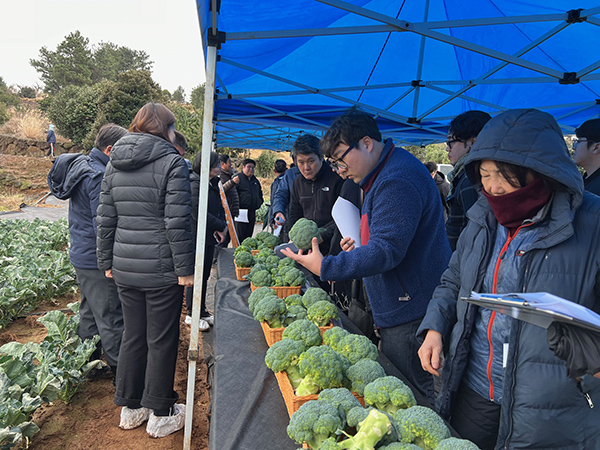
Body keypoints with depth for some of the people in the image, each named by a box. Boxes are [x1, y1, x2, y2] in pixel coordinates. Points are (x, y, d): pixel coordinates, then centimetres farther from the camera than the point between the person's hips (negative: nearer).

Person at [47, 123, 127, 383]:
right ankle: (120, 370, 13)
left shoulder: (81, 165, 11)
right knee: (111, 318, 1)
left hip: (81, 255, 11)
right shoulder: (98, 177, -22)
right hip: (98, 260, -11)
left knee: (89, 312, 21)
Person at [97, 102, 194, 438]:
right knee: (162, 341, 7)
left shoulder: (114, 163, 9)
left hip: (125, 269, 6)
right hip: (161, 270, -6)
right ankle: (160, 415, 22)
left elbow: (106, 219, 11)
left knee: (133, 336, 18)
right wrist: (185, 268, -11)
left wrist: (107, 261, 18)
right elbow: (177, 222, -16)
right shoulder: (172, 162, -11)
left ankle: (130, 409, 32)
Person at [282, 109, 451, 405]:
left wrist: (325, 267, -22)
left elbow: (387, 251, -26)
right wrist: (361, 245, 9)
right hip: (396, 307, 11)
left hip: (409, 314, -11)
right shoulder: (383, 174, 14)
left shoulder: (398, 180, -21)